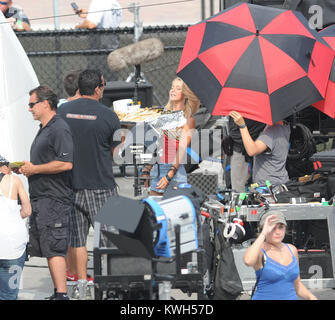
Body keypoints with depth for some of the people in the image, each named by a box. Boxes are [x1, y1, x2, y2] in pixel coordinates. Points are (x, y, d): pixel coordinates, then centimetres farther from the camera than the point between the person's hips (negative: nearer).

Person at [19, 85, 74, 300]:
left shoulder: (59, 128, -13)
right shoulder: (45, 129, 21)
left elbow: (65, 163, -23)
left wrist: (35, 169, -15)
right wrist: (27, 168, 13)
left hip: (54, 199, -11)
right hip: (41, 198, 11)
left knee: (54, 250, -14)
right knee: (46, 249, 11)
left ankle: (62, 295, -17)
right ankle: (58, 293, 15)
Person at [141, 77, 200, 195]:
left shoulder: (189, 120, -1)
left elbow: (181, 150, -10)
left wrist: (169, 175, -20)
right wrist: (146, 171, 8)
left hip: (175, 171, -5)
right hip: (156, 169, 5)